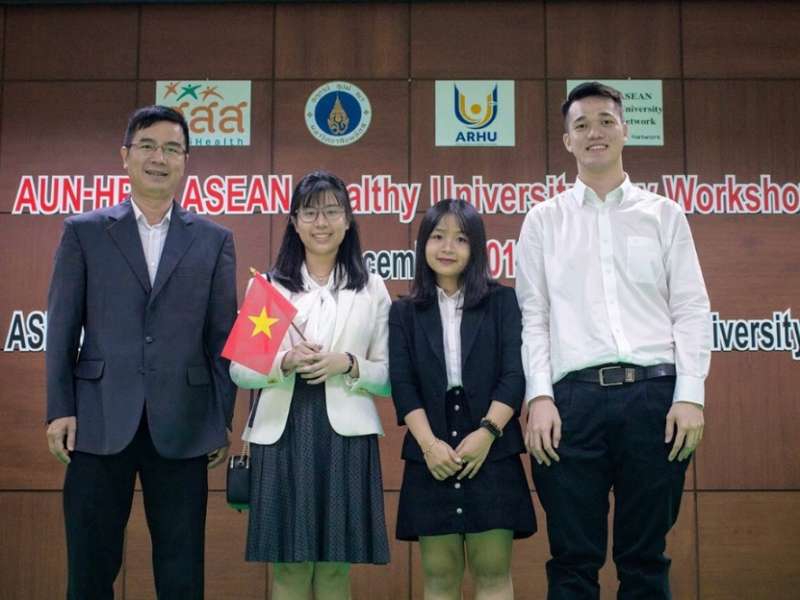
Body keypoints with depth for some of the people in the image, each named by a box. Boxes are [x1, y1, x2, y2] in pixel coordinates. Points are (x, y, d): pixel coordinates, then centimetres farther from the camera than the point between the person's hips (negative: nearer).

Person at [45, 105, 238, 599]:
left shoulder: (214, 240, 7)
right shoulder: (84, 232, 6)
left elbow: (223, 336, 6)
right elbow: (62, 328, 4)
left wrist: (223, 422, 3)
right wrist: (60, 409, -3)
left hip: (183, 425, 0)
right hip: (100, 422, 0)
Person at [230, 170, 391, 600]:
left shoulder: (372, 289, 7)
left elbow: (389, 375, 5)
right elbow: (239, 369, 4)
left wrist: (347, 365, -13)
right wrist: (284, 363, -14)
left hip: (345, 436, 0)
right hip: (282, 435, 0)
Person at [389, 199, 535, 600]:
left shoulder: (502, 302, 7)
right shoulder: (404, 312, 10)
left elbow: (515, 374, -2)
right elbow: (401, 384, 1)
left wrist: (487, 432, -15)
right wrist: (429, 443, -13)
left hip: (492, 453, -1)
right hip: (430, 456, 1)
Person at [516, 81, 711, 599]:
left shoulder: (665, 214, 13)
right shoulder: (544, 220, 13)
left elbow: (692, 310, 7)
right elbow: (532, 317, 7)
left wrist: (691, 396, -4)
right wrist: (540, 397, -5)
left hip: (655, 393, 0)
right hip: (573, 398, 0)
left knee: (646, 557, 6)